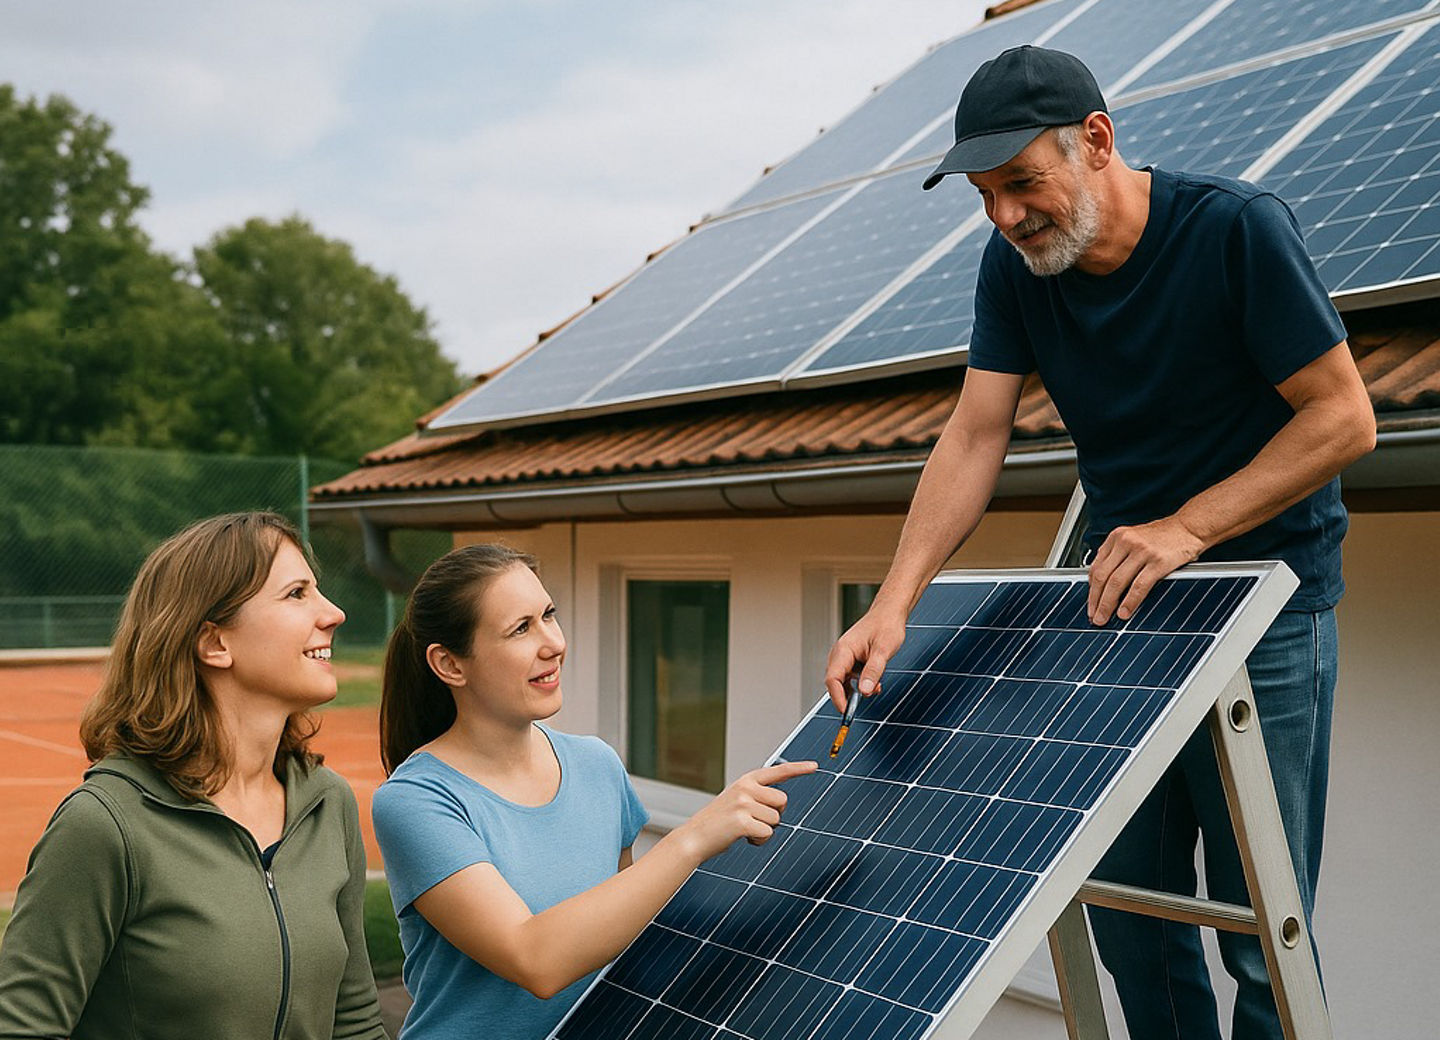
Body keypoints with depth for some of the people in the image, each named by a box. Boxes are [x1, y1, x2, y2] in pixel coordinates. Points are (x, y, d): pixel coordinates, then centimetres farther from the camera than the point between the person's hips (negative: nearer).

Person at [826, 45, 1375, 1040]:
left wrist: (1187, 527, -24)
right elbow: (974, 438, -7)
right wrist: (894, 602, -19)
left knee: (1262, 939, -1)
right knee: (1128, 915, 12)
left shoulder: (1236, 229, -18)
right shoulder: (1015, 267, -3)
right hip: (1119, 595, 5)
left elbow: (1344, 417, -17)